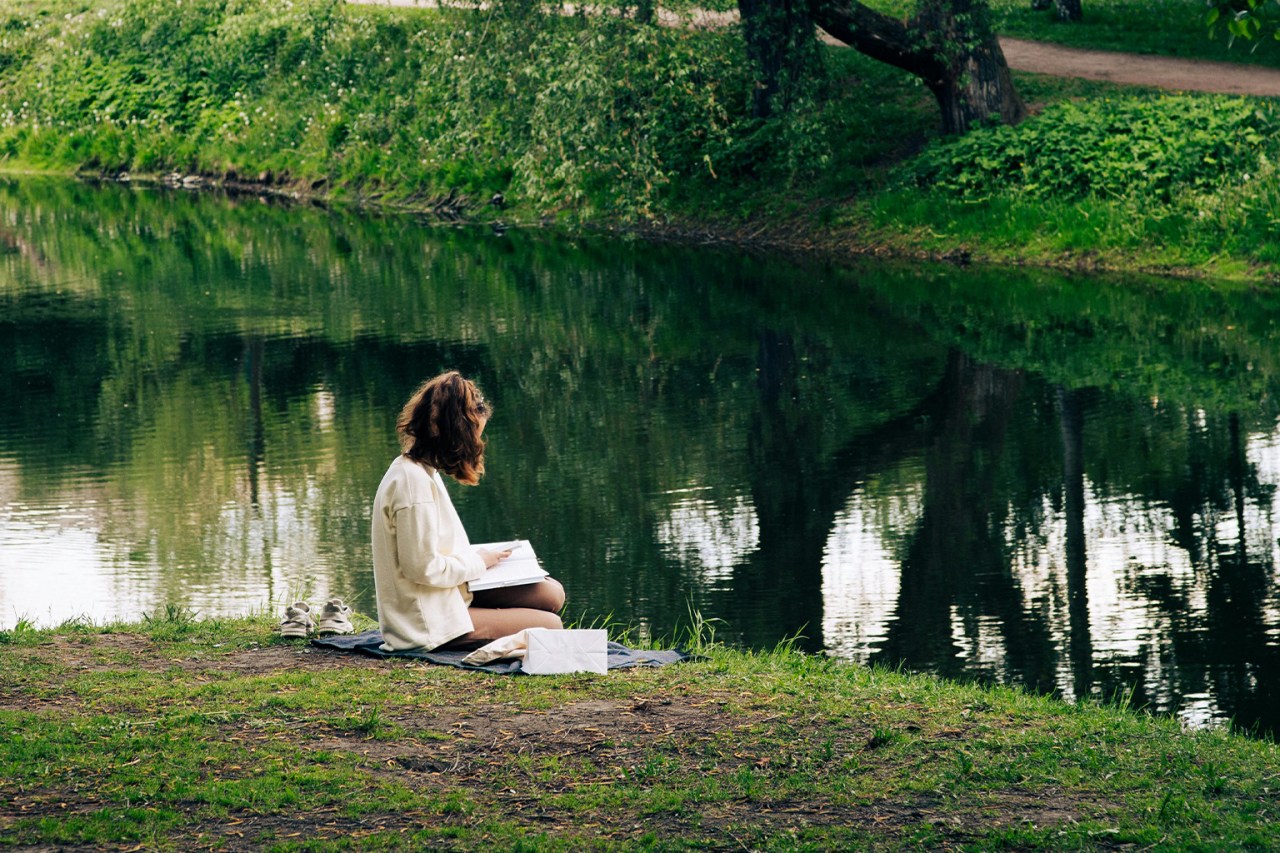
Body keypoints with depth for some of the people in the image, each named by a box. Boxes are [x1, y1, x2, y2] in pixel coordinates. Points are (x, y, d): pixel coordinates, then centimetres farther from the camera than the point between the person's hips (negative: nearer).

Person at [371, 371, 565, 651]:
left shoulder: (422, 472, 10)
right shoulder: (412, 481, -22)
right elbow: (423, 567, -23)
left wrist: (477, 555, 6)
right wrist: (478, 563, -8)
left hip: (450, 597, 10)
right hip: (430, 625, -10)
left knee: (552, 593, 7)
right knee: (550, 626, -10)